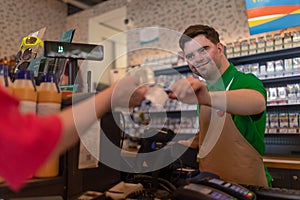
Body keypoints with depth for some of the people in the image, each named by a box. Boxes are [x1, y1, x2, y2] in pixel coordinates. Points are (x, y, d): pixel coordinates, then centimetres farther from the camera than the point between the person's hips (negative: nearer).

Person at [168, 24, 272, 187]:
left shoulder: (245, 81, -17)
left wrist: (207, 97, -57)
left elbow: (257, 102, -41)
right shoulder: (205, 89, 6)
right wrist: (187, 144, 5)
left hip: (248, 186, -6)